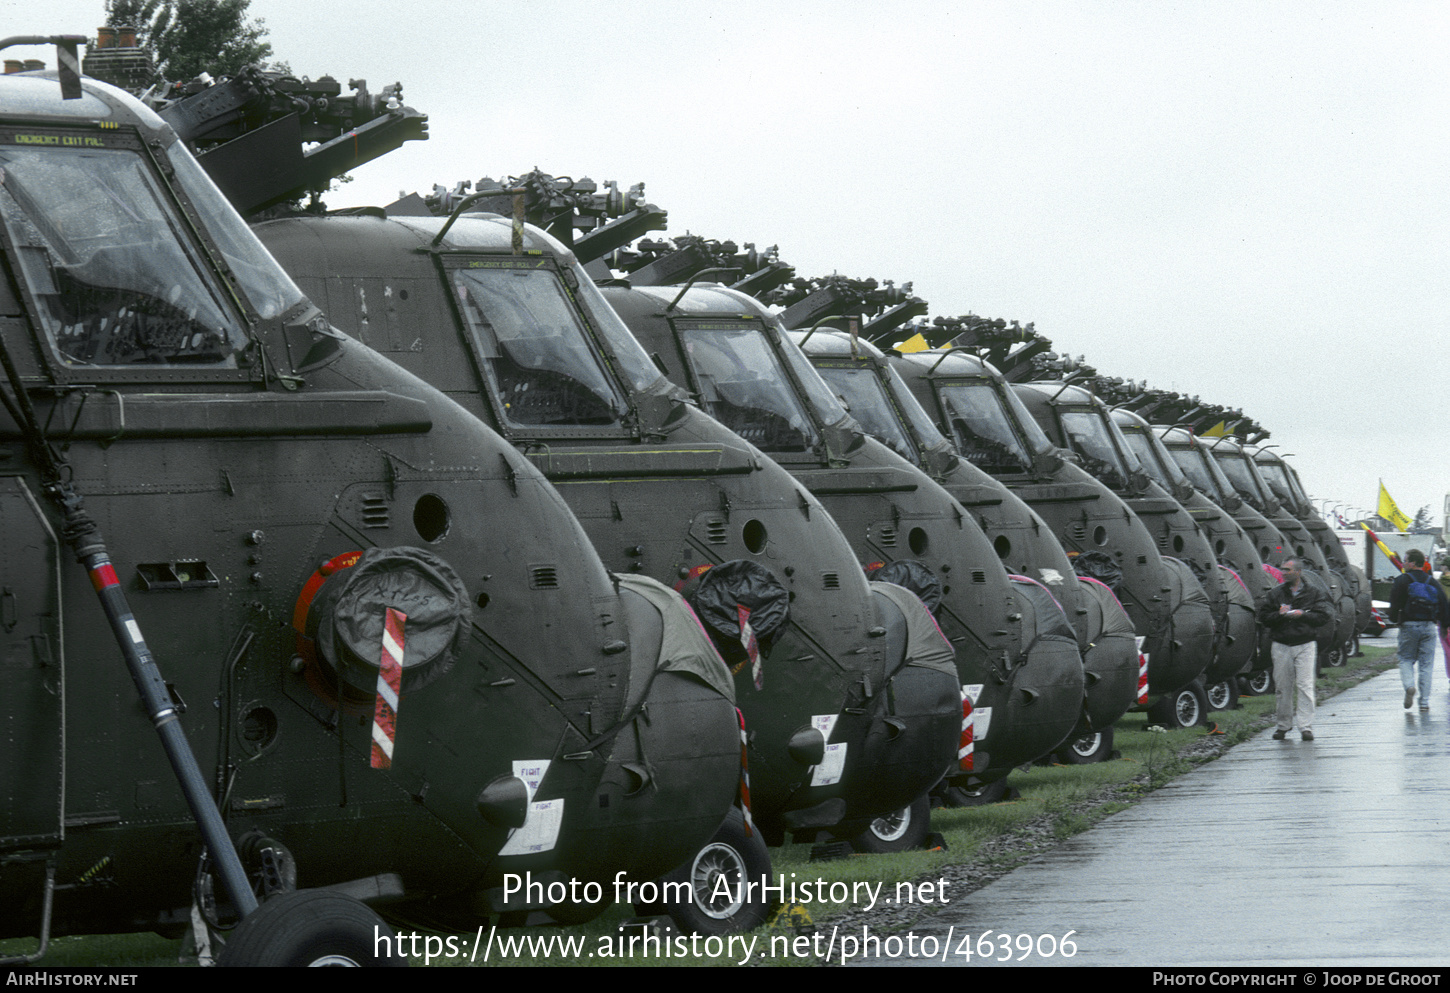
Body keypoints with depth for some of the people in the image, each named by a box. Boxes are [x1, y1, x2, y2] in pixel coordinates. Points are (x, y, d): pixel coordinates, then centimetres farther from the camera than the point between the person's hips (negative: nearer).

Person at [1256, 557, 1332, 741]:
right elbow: (1263, 617, 6)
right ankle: (1283, 725, 17)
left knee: (1305, 686, -8)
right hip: (1281, 646, 2)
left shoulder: (1314, 592, 2)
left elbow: (1324, 616, -4)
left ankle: (1306, 726, -7)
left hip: (1305, 645, -2)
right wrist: (1280, 615, -11)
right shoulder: (1275, 593, 8)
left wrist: (1302, 615, -13)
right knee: (1283, 687, 5)